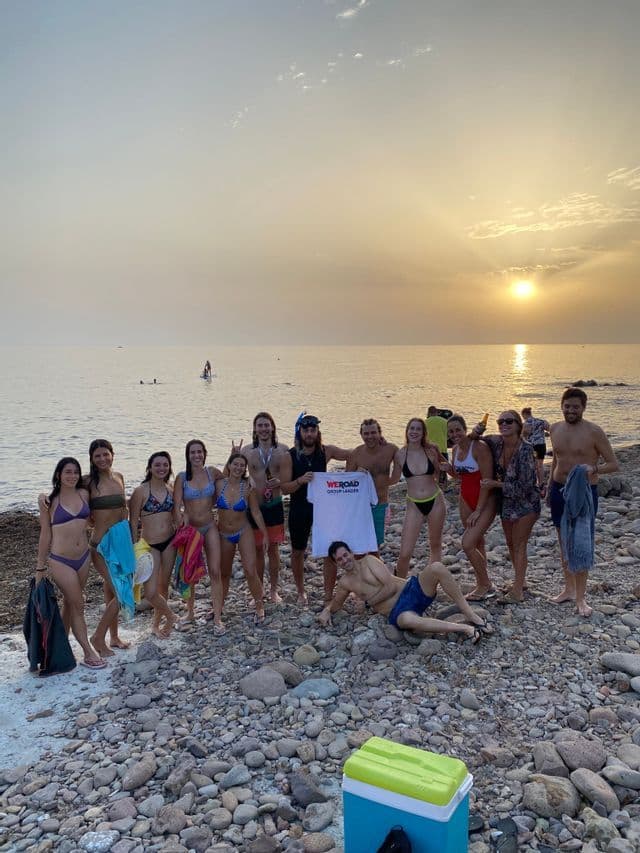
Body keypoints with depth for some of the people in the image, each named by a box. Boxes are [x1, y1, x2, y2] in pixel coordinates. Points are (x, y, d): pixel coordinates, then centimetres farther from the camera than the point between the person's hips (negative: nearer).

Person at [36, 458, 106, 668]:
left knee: (69, 603, 15)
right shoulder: (50, 500, -8)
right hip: (60, 560, -4)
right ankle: (88, 654, 7)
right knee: (78, 606, -1)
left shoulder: (84, 494, 2)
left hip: (83, 557, 4)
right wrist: (40, 567, 0)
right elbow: (45, 534, -3)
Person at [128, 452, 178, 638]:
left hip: (169, 542, 5)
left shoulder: (170, 490, 3)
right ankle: (170, 617, 15)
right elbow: (133, 522, -9)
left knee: (163, 585, 13)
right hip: (150, 544, -4)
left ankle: (157, 624, 32)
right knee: (150, 592, -11)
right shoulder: (141, 491, -12)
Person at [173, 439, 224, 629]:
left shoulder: (212, 472, -2)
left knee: (215, 572, -4)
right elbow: (176, 506, -9)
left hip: (209, 527, 1)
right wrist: (181, 523, -17)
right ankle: (190, 612, 27)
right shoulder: (182, 477, -6)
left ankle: (217, 617, 2)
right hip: (190, 528, 0)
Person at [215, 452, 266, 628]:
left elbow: (256, 513, -3)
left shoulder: (248, 488, -11)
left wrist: (265, 534, 0)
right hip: (223, 535, 2)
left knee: (250, 571, -11)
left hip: (243, 533, -2)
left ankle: (259, 606, 10)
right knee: (224, 573, 15)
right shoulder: (219, 484, -10)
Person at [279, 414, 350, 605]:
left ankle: (329, 595, 9)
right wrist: (300, 480, -28)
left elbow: (352, 455, 11)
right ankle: (301, 592, 32)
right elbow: (284, 488, -12)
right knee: (298, 553, 12)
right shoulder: (290, 457, -9)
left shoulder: (326, 451, -3)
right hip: (299, 509, -1)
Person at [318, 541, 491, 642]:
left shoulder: (368, 561, 5)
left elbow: (391, 587, -4)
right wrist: (326, 611, 10)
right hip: (398, 612, 0)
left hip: (412, 589, 0)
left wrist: (368, 601, 0)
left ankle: (472, 616, -24)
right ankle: (464, 628, -32)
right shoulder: (345, 583, 15)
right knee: (407, 620, -43)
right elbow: (335, 604, 31)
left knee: (437, 567, -32)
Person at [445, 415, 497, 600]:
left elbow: (487, 480, -20)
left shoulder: (479, 447, -19)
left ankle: (485, 585, 4)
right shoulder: (455, 449, 4)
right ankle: (483, 583, 29)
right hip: (466, 499, 8)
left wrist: (478, 511, -20)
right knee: (477, 543, 16)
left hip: (485, 500, -8)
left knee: (468, 544, -15)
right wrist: (449, 468, -3)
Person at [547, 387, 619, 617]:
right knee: (564, 542, 13)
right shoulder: (555, 429, 5)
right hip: (560, 490, 5)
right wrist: (549, 488, 19)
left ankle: (580, 597, 9)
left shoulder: (594, 432, -11)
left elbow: (614, 464, -8)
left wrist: (594, 469, -27)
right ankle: (569, 589, 27)